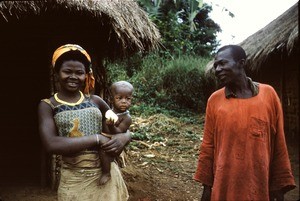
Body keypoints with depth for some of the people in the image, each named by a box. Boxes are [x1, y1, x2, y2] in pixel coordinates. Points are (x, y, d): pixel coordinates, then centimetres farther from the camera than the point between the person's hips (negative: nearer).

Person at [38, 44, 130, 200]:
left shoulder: (95, 101, 3)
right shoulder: (47, 106, -4)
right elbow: (51, 145, -19)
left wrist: (124, 137, -14)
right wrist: (96, 139, -19)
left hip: (107, 174, 3)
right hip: (74, 180, -2)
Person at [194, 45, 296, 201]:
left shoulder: (268, 94, -3)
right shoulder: (214, 100, -2)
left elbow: (278, 144, 0)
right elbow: (208, 145, 2)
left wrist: (280, 185, 1)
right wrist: (206, 185, 1)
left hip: (260, 185, 0)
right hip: (223, 186, 0)